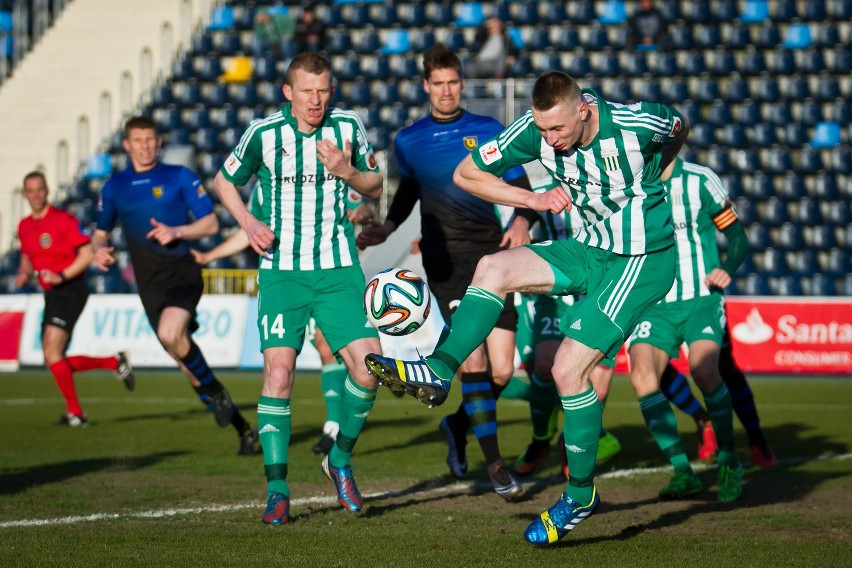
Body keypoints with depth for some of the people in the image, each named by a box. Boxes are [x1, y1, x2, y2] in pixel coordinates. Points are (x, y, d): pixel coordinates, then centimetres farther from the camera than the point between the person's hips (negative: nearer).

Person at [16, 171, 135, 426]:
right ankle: (115, 362, 20)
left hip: (70, 290, -8)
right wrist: (24, 274, 3)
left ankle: (75, 412, -8)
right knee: (53, 362, 5)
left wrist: (61, 277, -20)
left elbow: (87, 254, -11)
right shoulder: (24, 226, 12)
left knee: (52, 351, -19)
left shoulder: (64, 219, -9)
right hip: (51, 295, 8)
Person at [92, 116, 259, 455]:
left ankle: (215, 392, -8)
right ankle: (244, 430, 12)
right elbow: (100, 232, 23)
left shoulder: (179, 177, 3)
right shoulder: (114, 188, 12)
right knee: (185, 360, 2)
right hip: (150, 285, 4)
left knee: (170, 334, -32)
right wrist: (98, 249, 0)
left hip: (182, 272, -4)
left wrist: (177, 231, -15)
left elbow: (210, 223, 2)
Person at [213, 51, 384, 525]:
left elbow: (376, 188, 11)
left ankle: (341, 459, 14)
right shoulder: (264, 132, -3)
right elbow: (224, 181, 12)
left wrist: (347, 172, -10)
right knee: (279, 370, -14)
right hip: (282, 271, -2)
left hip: (339, 271, 2)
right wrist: (248, 222, -5)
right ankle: (277, 489, -7)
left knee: (369, 364, -10)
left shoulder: (348, 127, 1)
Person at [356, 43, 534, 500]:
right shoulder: (409, 142, 9)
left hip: (492, 254, 1)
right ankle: (495, 464, -13)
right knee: (473, 355, -18)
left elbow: (520, 188, 8)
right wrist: (384, 230, 9)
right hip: (446, 258, -1)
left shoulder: (489, 131, 7)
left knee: (502, 371, -2)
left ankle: (459, 423, 29)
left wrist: (521, 222, -11)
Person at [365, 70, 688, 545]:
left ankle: (581, 494, 0)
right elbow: (466, 173, -3)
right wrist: (534, 199, -11)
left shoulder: (637, 124, -22)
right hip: (589, 249, 6)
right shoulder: (536, 129, -12)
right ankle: (440, 372, -17)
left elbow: (679, 129, 3)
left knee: (570, 367, -14)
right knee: (493, 268, -16)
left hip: (644, 260, -6)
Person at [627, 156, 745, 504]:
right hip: (654, 305, 3)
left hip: (701, 299, -3)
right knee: (641, 375, -23)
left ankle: (728, 461, -8)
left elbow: (738, 238, 5)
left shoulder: (700, 181, -2)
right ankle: (682, 471, -15)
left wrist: (727, 269, -14)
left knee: (703, 368, -28)